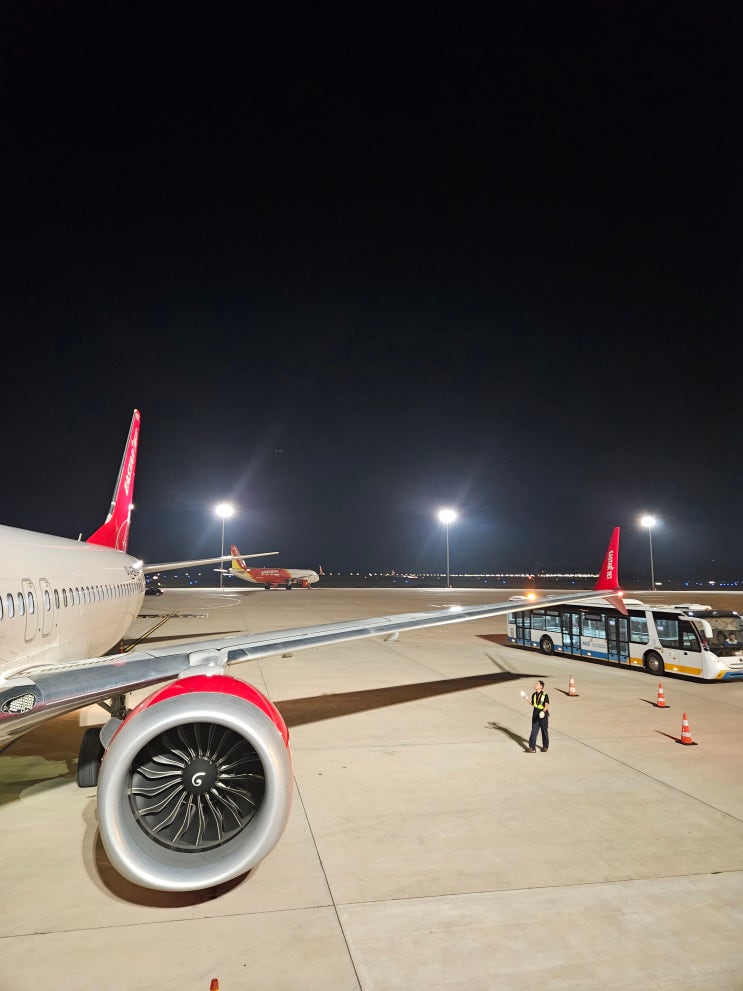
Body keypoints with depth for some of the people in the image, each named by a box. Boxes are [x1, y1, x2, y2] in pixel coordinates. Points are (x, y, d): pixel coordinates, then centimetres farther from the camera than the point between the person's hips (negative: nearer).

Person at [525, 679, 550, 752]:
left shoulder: (545, 695, -13)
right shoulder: (534, 694, 4)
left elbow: (547, 705, -20)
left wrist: (543, 711, -37)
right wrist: (528, 700, -1)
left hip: (543, 716, -4)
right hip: (535, 716, 4)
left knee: (544, 731, 10)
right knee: (534, 731, -1)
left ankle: (545, 747, 27)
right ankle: (532, 747, 1)